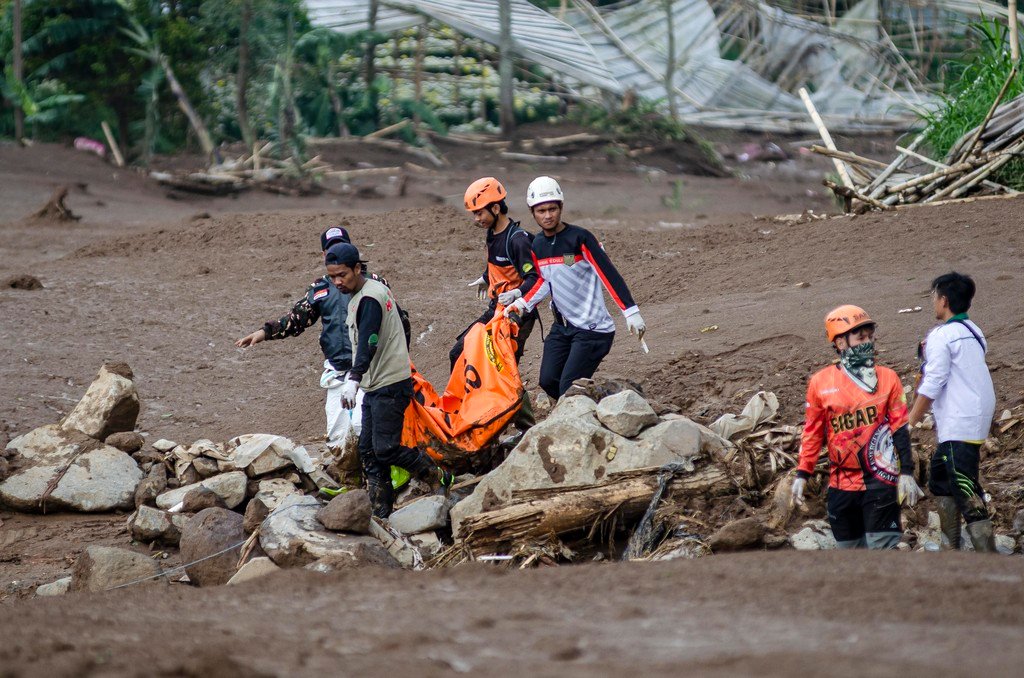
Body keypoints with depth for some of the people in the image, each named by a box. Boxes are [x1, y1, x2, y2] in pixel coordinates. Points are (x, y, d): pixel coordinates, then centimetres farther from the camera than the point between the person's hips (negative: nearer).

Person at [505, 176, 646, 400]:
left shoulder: (579, 238, -15)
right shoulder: (537, 245, 6)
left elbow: (609, 274, -17)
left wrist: (631, 312, -22)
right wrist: (522, 304, 0)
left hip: (592, 329, -7)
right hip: (562, 326, 7)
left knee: (569, 389, -14)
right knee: (548, 382, 3)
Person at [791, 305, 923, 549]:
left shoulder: (887, 378, 3)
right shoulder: (820, 383, 5)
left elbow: (900, 429, 2)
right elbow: (812, 432, 10)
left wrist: (906, 473, -4)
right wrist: (802, 474, 6)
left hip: (880, 481, -2)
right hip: (842, 482, 2)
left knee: (882, 547, -10)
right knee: (849, 549, 11)